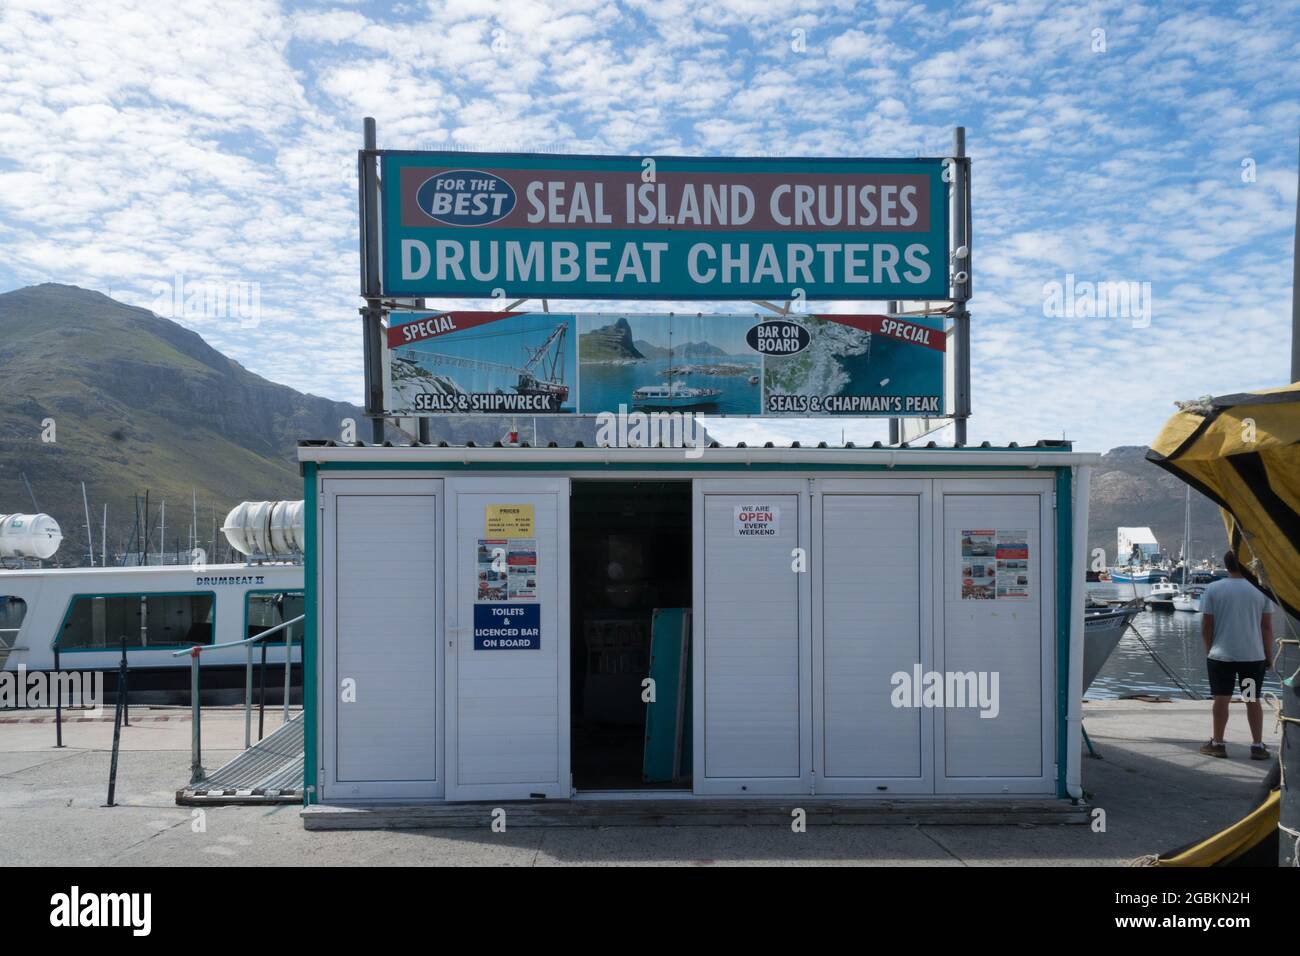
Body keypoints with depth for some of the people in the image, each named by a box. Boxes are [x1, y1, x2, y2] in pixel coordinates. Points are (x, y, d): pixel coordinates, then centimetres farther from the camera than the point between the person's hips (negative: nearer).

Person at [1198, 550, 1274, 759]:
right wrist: (1269, 655, 10)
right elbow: (1267, 626, 1)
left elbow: (1206, 625, -3)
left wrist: (1208, 649, 11)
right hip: (1253, 655, 1)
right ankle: (1258, 746, 12)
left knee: (1221, 699, 4)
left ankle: (1218, 744, 11)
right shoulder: (1260, 589, -1)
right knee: (1253, 700, 9)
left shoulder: (1213, 589, -4)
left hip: (1221, 654, -1)